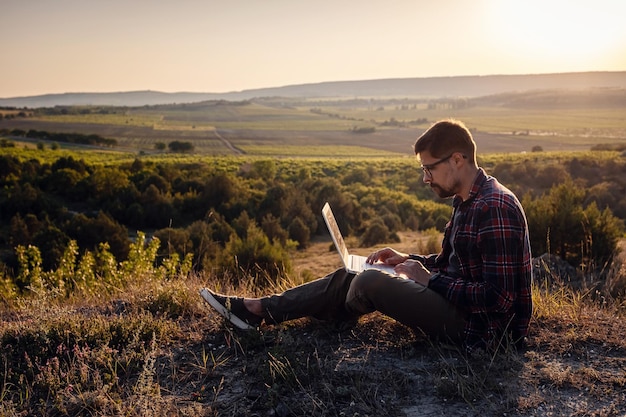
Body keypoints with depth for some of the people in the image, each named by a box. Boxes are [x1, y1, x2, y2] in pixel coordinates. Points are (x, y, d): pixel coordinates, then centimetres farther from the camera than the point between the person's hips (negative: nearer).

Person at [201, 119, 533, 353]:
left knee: (371, 283, -20)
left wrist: (430, 279, -20)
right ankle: (258, 309, 7)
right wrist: (407, 260, 4)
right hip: (459, 303, 10)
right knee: (348, 278, 3)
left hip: (481, 330, -9)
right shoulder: (468, 202, 9)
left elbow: (499, 297, -27)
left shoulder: (496, 209, -23)